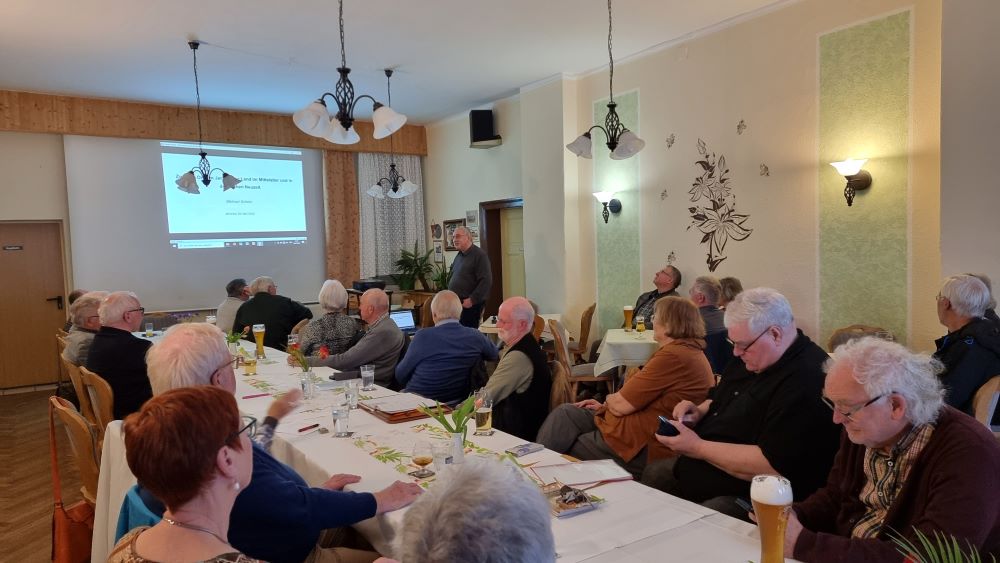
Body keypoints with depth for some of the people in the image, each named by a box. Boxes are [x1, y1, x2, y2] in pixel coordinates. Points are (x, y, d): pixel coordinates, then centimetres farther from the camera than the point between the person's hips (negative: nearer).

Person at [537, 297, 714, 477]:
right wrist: (605, 406, 10)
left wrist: (609, 400, 4)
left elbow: (620, 405, -18)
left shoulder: (673, 356, -22)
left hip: (641, 448, -10)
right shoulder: (690, 352, 12)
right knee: (565, 413, 5)